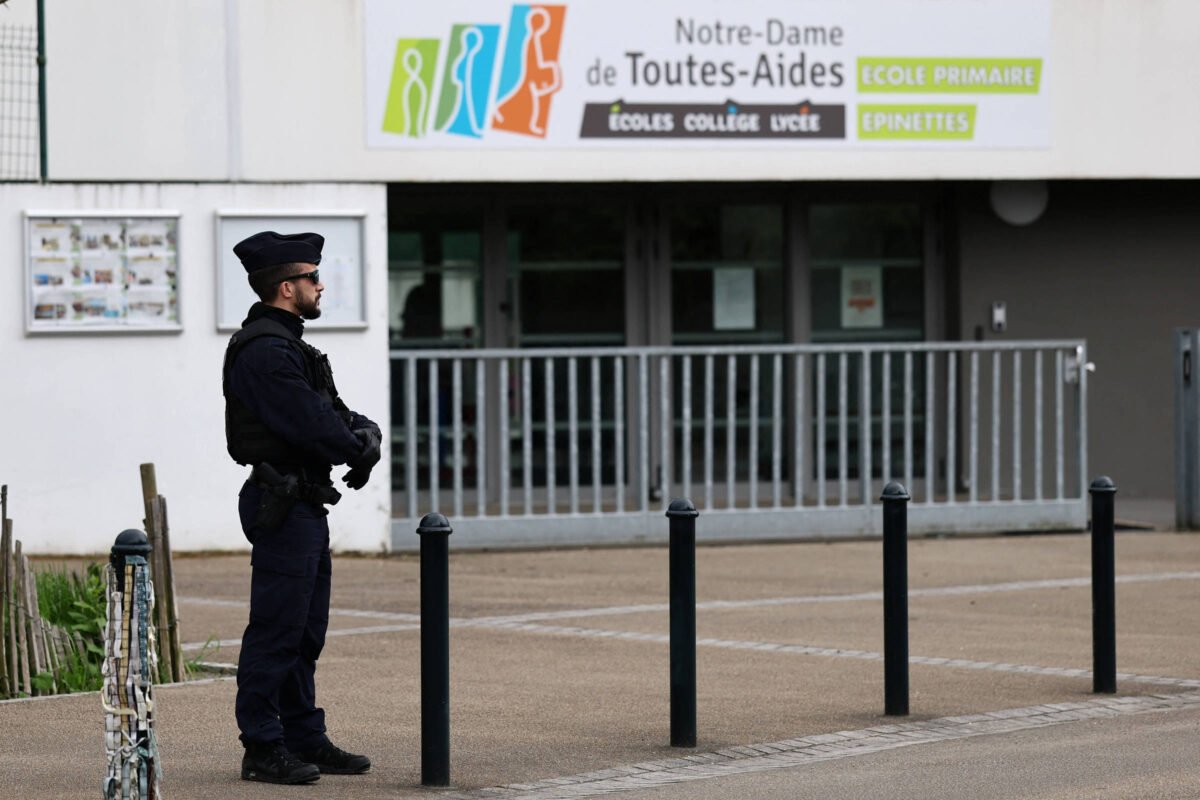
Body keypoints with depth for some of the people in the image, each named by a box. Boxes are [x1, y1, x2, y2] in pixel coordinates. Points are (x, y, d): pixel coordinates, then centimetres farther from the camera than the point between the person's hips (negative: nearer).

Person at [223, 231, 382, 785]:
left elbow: (329, 411, 18)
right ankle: (263, 750, -5)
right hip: (283, 505, -11)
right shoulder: (264, 350, -16)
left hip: (305, 506, 11)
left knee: (304, 632, 15)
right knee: (275, 631, -8)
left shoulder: (285, 345, 19)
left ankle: (305, 740, 21)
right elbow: (308, 425, -21)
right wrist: (358, 449, -7)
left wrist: (363, 432, -2)